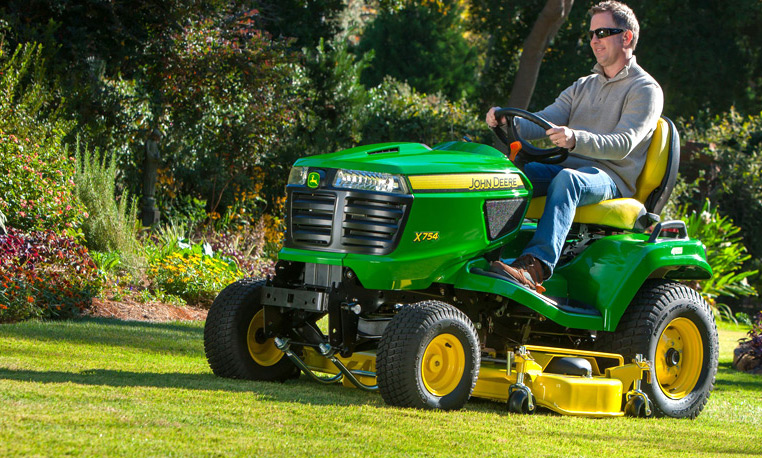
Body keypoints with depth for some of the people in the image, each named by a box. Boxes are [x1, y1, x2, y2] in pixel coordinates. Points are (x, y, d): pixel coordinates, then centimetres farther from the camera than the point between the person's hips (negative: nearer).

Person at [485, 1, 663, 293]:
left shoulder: (645, 90, 1)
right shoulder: (583, 87, 24)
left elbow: (623, 144, -15)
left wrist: (575, 138, -34)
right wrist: (506, 122, -11)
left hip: (610, 180, -7)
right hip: (566, 168, 7)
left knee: (568, 180, -40)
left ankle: (537, 265, -57)